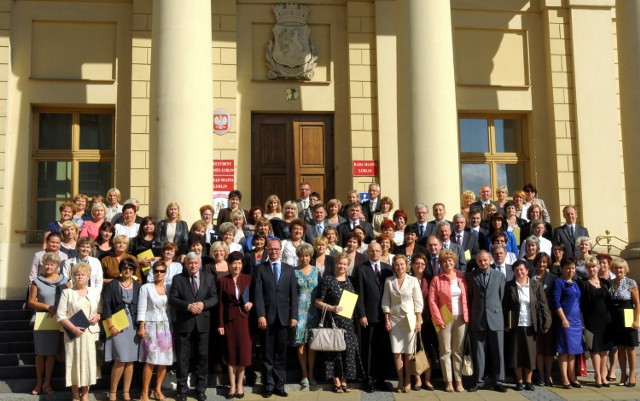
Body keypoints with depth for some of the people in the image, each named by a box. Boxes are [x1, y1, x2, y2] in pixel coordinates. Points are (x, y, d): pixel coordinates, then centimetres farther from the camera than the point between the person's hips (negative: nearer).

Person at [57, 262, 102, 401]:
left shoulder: (95, 292, 12)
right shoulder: (67, 292, 3)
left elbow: (101, 311, 14)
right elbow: (61, 314, -3)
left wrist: (97, 316, -8)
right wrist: (73, 328, -14)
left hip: (91, 333, 2)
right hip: (73, 333, -2)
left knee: (88, 361, 3)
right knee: (74, 362, 0)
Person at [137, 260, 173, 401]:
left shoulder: (169, 287, 8)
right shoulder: (146, 288, -1)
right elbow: (141, 309, -4)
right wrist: (141, 327, -10)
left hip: (167, 327, 4)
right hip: (151, 326, -4)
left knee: (165, 360, 4)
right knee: (150, 360, -8)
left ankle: (158, 389, 16)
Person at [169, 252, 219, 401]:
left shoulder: (209, 277, 8)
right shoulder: (178, 278, 4)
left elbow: (214, 298, 3)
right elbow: (172, 299, -4)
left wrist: (203, 304, -16)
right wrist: (188, 306, -18)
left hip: (203, 323, 1)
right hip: (184, 323, -1)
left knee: (203, 357, 7)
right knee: (183, 358, 3)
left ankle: (201, 388, 18)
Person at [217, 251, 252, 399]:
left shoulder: (248, 278, 3)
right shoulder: (223, 280, 1)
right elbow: (221, 303, 0)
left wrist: (251, 303, -12)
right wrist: (220, 324, -4)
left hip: (244, 318, 0)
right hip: (229, 319, 0)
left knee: (243, 351, 3)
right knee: (231, 351, 4)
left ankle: (239, 384, 15)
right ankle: (232, 385, 11)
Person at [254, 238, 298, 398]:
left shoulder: (289, 269, 11)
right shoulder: (261, 269, 4)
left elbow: (293, 294, 7)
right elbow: (258, 294, -3)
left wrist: (294, 316, -1)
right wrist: (261, 315, -13)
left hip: (284, 317, 2)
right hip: (267, 317, -2)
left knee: (281, 353, 6)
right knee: (268, 354, 4)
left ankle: (279, 386, 13)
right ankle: (269, 385, 12)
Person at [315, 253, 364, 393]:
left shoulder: (350, 281, 11)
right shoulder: (327, 280, -2)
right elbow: (318, 302, -3)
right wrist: (331, 308, -16)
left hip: (348, 322, 4)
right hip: (333, 321, -4)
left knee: (348, 349, 2)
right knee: (335, 349, 0)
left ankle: (344, 381, 13)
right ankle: (336, 382, 10)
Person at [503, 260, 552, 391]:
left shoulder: (536, 285, 2)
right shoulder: (509, 286, -1)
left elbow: (543, 305, 1)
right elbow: (505, 306, -1)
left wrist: (547, 322, -7)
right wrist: (505, 324, -7)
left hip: (531, 326, 1)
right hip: (516, 326, -1)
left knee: (530, 354, 5)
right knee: (516, 354, 3)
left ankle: (528, 381, 16)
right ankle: (519, 381, 14)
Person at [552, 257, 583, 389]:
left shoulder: (575, 283, 16)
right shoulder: (559, 282, -5)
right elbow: (556, 302, -12)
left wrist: (582, 320, 15)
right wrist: (563, 319, -18)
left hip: (577, 320, 7)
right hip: (565, 320, -7)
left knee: (573, 350, 10)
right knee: (564, 350, -4)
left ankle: (572, 378, 16)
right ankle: (565, 379, -1)